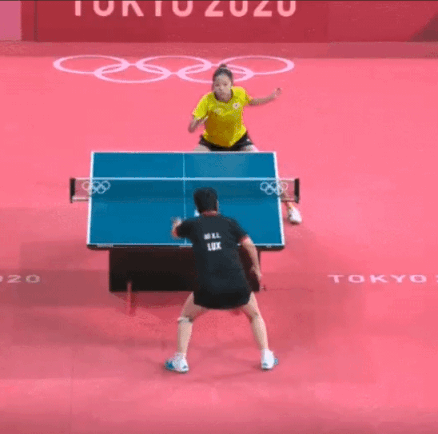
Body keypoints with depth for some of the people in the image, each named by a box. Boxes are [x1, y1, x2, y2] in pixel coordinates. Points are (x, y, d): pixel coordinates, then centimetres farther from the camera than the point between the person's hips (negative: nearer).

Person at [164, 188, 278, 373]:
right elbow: (249, 245, 3)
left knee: (186, 317, 24)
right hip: (237, 285, 1)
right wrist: (256, 267, 19)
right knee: (255, 315, 27)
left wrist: (177, 224, 57)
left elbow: (175, 233, 33)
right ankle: (267, 358, 23)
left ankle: (180, 361, 18)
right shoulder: (229, 223, 9)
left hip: (208, 288, -1)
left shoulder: (192, 224, 11)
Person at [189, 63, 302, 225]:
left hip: (239, 139, 1)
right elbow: (191, 129, -32)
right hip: (211, 142, -1)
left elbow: (251, 102, 5)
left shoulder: (240, 93, -21)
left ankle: (289, 206, 7)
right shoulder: (207, 101, -29)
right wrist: (198, 121, -53)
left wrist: (270, 98, -9)